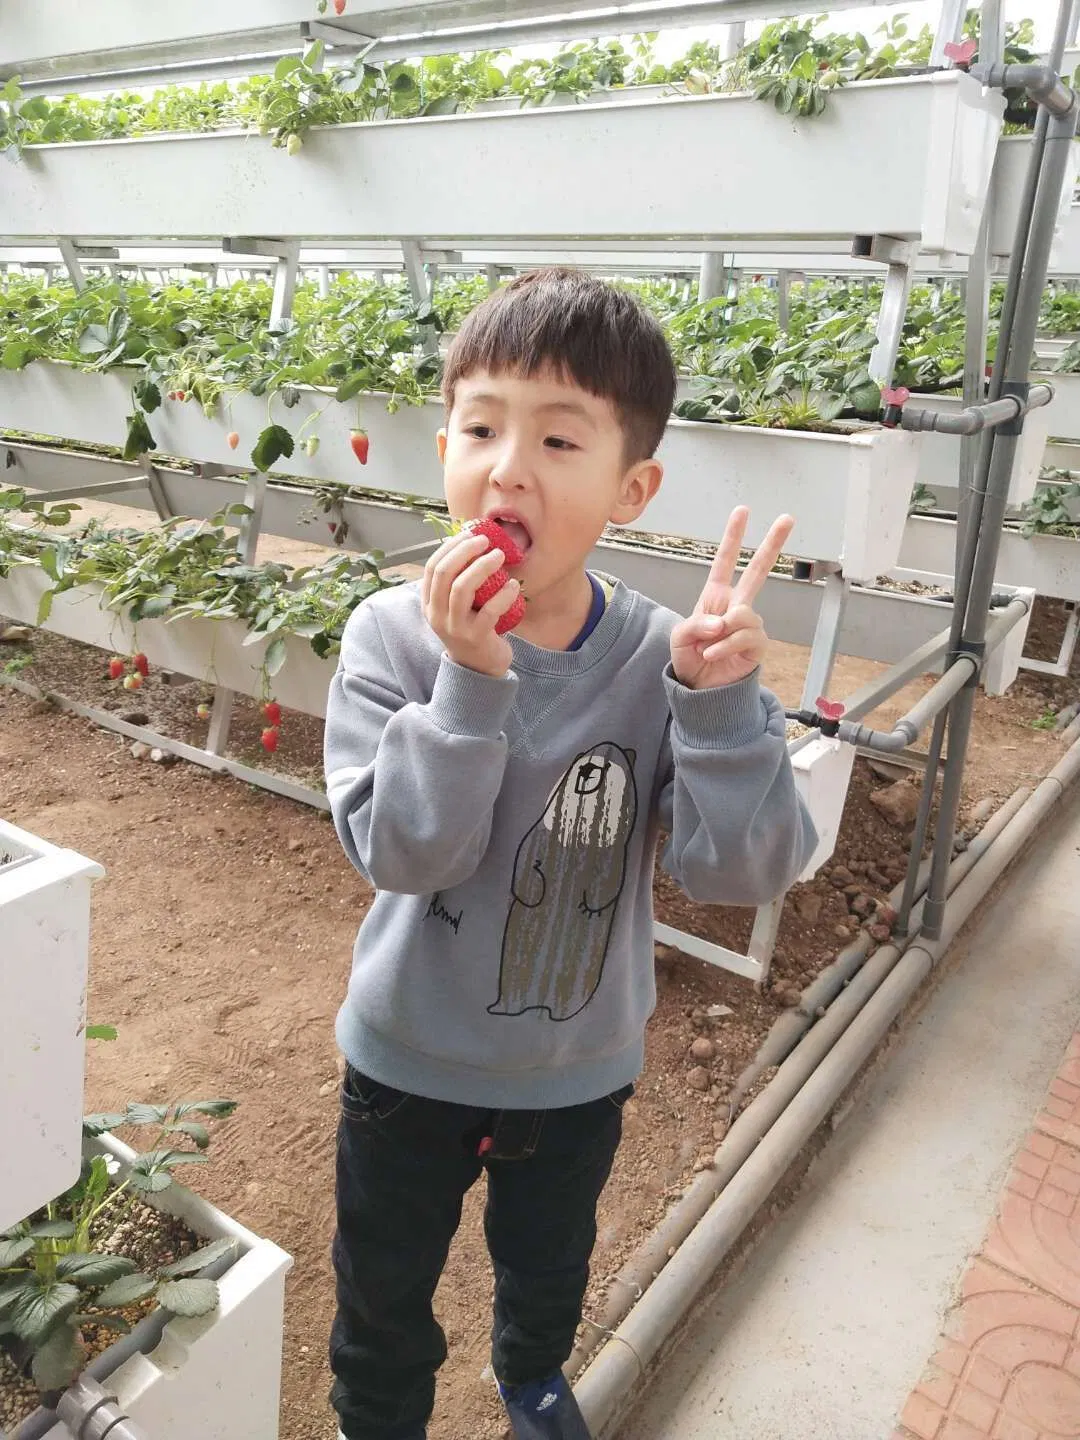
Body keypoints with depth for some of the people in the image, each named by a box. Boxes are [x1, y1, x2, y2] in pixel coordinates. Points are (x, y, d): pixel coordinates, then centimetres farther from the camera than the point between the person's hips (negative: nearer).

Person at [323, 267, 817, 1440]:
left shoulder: (667, 661, -20)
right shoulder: (393, 637, -21)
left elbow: (742, 871, -22)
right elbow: (403, 852, -27)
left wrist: (720, 701, -35)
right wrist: (469, 682, -38)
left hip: (580, 1070, 2)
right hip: (408, 1061, -1)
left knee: (549, 1265, 32)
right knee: (382, 1293, 24)